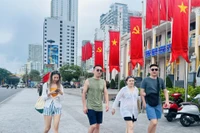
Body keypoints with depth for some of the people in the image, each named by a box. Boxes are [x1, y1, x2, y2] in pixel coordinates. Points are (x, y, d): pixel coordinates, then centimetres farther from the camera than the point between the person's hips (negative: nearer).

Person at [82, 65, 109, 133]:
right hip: (90, 107, -4)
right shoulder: (88, 81, -5)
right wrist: (84, 106, -10)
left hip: (99, 108, 5)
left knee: (97, 126, 10)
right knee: (93, 125, -12)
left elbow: (106, 93, 5)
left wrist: (107, 103, -10)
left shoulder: (103, 82, 7)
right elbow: (83, 94, -5)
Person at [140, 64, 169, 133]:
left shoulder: (160, 80, 10)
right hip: (149, 104, -5)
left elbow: (165, 91, 15)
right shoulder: (145, 80, -3)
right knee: (154, 122, -17)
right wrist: (144, 102, -14)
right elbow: (141, 92, -5)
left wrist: (167, 100, 1)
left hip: (158, 104, 5)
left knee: (155, 123, 11)